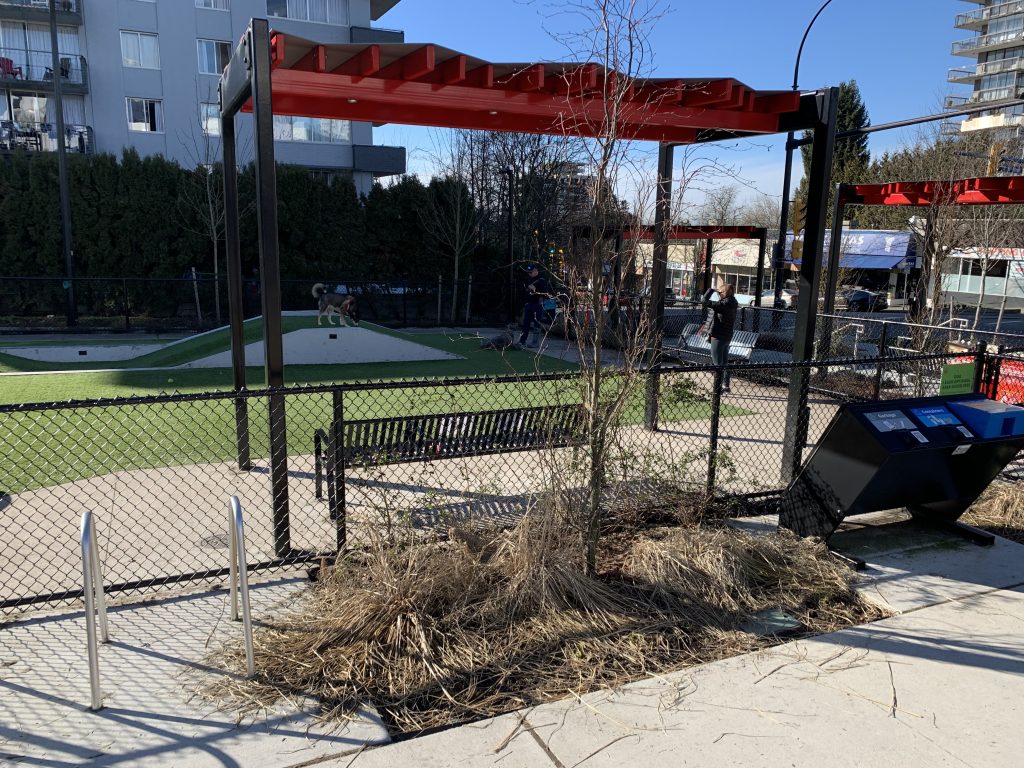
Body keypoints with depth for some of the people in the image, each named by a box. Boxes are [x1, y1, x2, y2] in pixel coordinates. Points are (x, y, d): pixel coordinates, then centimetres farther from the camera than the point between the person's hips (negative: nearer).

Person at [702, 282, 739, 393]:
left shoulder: (726, 303, -21)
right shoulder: (731, 303, 8)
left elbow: (705, 302, -25)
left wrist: (711, 290, -13)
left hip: (719, 336, -10)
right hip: (727, 335, 10)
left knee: (718, 363, -3)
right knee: (724, 363, 17)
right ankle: (725, 385, 25)